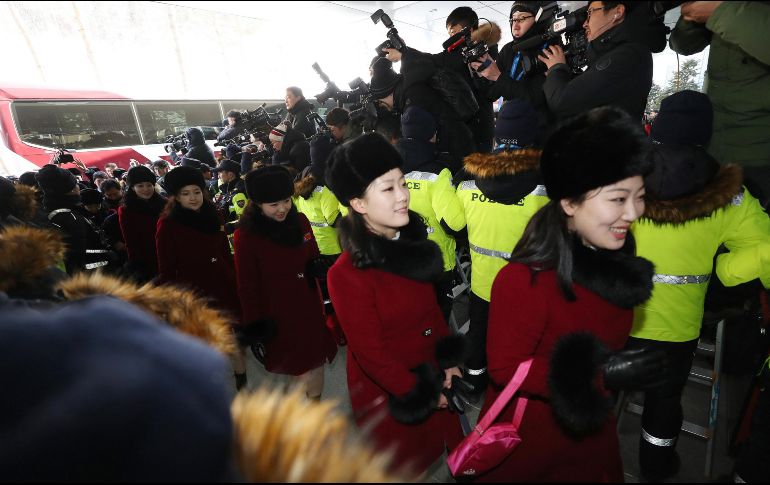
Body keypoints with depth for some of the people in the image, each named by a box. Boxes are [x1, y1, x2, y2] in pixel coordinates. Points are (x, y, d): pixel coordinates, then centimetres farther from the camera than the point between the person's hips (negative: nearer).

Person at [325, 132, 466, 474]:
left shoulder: (412, 243, -9)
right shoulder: (347, 275, -29)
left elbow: (431, 310, 3)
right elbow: (370, 354, -22)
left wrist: (449, 362, 0)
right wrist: (419, 394, -13)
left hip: (431, 374, 6)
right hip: (386, 391, -5)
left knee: (438, 449, 28)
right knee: (401, 466, 22)